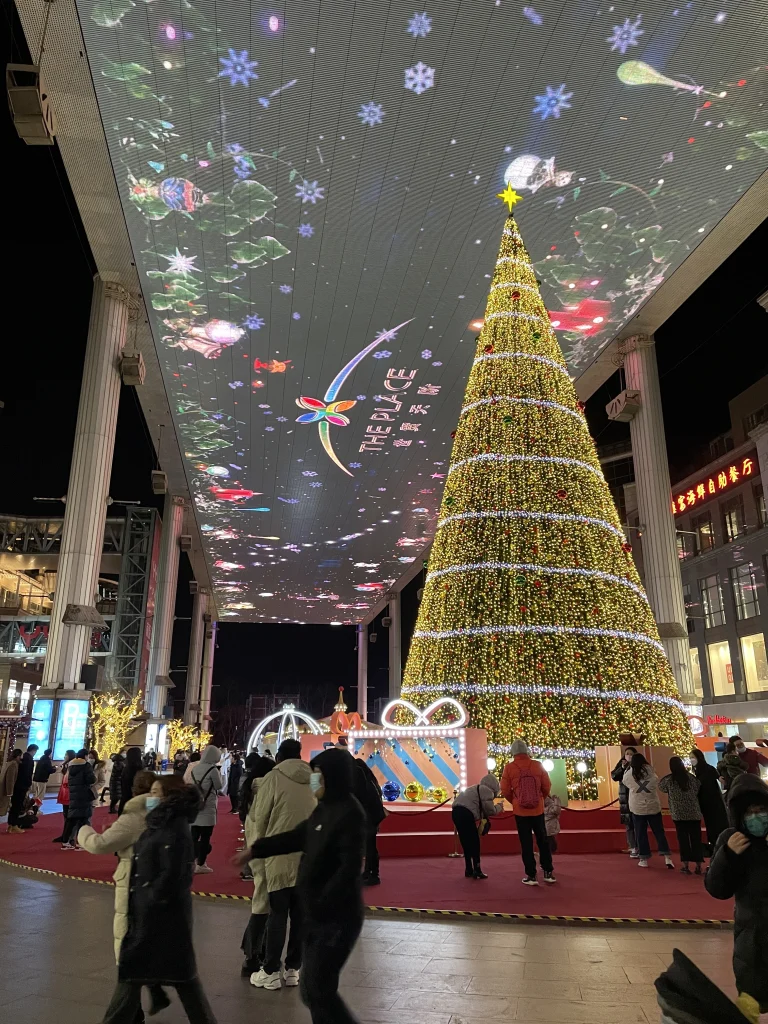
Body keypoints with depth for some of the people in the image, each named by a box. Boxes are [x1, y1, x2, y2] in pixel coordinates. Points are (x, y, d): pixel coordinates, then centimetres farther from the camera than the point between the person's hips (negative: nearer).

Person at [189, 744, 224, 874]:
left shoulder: (194, 768, 4)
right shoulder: (212, 769, -15)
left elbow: (191, 784, 13)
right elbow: (219, 786, -6)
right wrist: (219, 777, 11)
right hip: (207, 808, -6)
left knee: (194, 835, 10)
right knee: (205, 837, 4)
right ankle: (200, 864, 9)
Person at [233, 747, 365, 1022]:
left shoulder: (350, 813, -19)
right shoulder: (324, 809, 8)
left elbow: (350, 868, -24)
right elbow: (297, 837, 20)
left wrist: (320, 904, -25)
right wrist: (255, 850, 20)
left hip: (336, 917, -9)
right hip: (316, 913, 9)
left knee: (319, 989, -5)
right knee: (311, 989, 14)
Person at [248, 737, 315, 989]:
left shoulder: (274, 778, -7)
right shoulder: (314, 779, 5)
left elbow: (259, 817, -1)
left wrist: (262, 844, 16)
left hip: (281, 857, -3)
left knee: (277, 915, 8)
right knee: (300, 915, 14)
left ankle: (271, 972, 14)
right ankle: (293, 969, 22)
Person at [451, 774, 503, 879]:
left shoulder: (476, 789, 30)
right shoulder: (487, 791, 3)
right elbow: (490, 811, 3)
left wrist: (484, 816, 23)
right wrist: (499, 807, 19)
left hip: (456, 811, 9)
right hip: (465, 813, -9)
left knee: (466, 843, 16)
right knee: (474, 842, 3)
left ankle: (469, 870, 21)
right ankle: (477, 870, 5)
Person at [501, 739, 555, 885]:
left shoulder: (509, 767, -6)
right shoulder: (538, 765, -3)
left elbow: (505, 791, -4)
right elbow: (547, 787, 2)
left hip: (521, 811, -1)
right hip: (538, 809, 1)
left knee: (526, 843, 7)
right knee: (542, 841, 16)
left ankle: (531, 875, 8)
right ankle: (548, 872, 18)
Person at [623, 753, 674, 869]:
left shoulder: (629, 774, -6)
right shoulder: (650, 771, -5)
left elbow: (625, 781, 15)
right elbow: (657, 786, 8)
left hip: (637, 808, -1)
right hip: (654, 807, 1)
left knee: (641, 834, 8)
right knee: (659, 832, 10)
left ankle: (644, 859, 12)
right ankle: (667, 858, 6)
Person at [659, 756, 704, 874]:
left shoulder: (669, 780, -6)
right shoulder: (691, 777, -1)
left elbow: (661, 787, 11)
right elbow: (698, 791, 7)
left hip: (679, 814, -2)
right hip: (694, 813, 2)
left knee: (683, 839, 5)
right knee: (696, 839, 8)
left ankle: (686, 865, 7)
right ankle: (698, 865, 11)